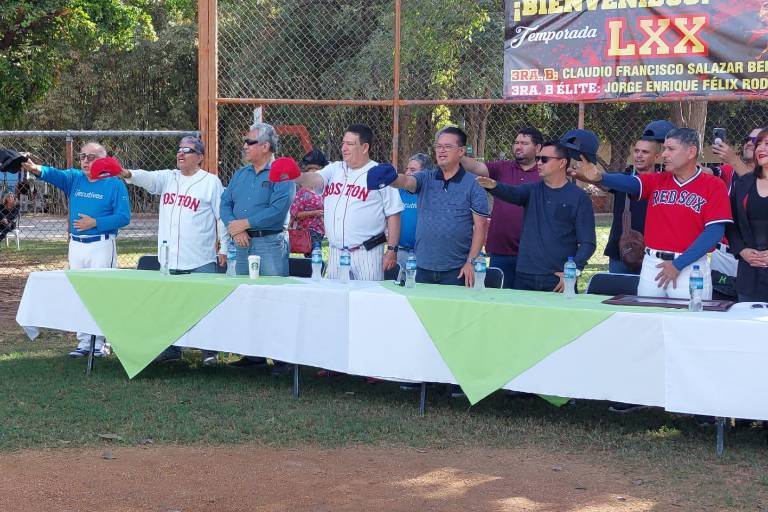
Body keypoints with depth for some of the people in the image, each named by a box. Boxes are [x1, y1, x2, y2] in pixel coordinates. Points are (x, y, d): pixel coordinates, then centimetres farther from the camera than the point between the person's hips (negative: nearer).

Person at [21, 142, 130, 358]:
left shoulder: (115, 184, -4)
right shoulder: (74, 178, 8)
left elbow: (124, 217, -10)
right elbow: (55, 174, -13)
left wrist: (95, 223, -18)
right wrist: (36, 169, -35)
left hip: (102, 245, -5)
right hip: (76, 245, 6)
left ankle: (99, 342, 1)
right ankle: (84, 342, 17)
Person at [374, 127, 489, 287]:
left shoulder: (473, 185, -1)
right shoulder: (426, 179, 9)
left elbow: (480, 227, -4)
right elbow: (406, 182, -12)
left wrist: (471, 261, -11)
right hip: (424, 267, 3)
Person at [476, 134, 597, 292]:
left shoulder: (579, 198, 0)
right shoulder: (533, 190, 10)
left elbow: (588, 243, -3)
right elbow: (511, 193, -11)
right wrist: (493, 186, -33)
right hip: (524, 277, 3)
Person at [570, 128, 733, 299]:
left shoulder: (713, 186, -1)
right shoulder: (657, 181, 10)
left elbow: (715, 231, -9)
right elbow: (629, 182, -9)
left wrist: (678, 264, -13)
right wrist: (599, 177, -32)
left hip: (690, 267, -4)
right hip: (652, 265, 4)